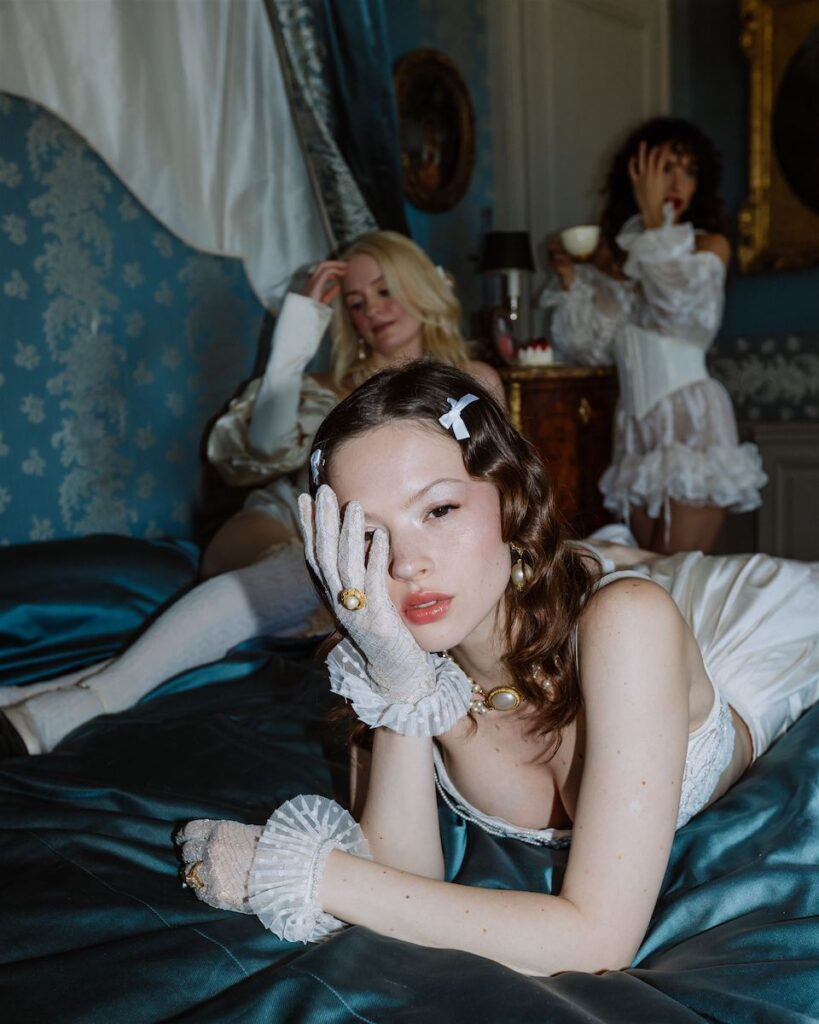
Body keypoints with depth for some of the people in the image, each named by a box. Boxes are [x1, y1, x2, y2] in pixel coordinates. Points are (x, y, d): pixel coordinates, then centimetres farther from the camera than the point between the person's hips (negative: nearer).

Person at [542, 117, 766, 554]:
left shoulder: (711, 244, 2)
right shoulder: (610, 251, 11)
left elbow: (681, 300, -19)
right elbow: (588, 346, 7)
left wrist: (654, 220, -14)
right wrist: (569, 278, -4)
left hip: (692, 416, -4)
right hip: (635, 421, 4)